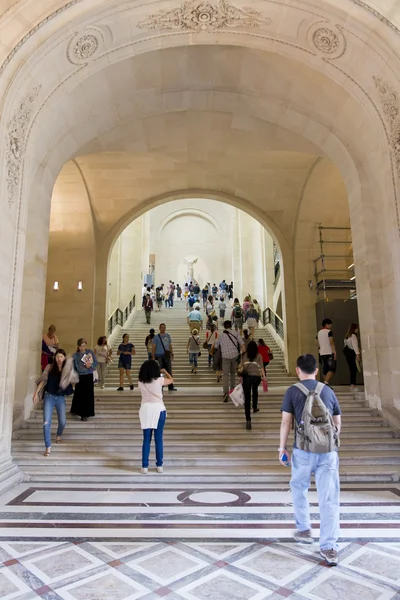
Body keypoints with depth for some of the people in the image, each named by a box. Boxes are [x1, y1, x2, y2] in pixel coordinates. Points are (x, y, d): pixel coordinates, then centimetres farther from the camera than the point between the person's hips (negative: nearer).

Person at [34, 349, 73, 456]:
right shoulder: (49, 367, 1)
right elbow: (43, 380, -1)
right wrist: (36, 393, -10)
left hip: (61, 398, 1)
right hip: (49, 396, -1)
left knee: (62, 422, 5)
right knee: (46, 422, -10)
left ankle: (59, 435, 39)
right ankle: (48, 446, 0)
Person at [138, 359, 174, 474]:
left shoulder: (140, 382, 0)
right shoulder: (159, 380, -6)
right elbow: (171, 380, 13)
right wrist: (164, 371, 28)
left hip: (145, 409, 2)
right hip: (158, 409, -2)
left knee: (146, 439, 8)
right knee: (158, 439, 6)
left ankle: (144, 466, 9)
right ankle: (159, 465, 12)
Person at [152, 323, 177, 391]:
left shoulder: (168, 336, 11)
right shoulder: (156, 337, 1)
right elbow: (153, 347, 0)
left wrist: (172, 354, 6)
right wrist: (153, 357, -7)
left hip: (167, 356, 3)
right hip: (159, 356, -3)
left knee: (169, 370, 3)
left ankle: (171, 386, 7)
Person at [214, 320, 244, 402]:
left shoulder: (221, 335, 6)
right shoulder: (235, 333, 4)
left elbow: (215, 346, 17)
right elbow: (242, 343, -4)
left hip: (225, 356, -1)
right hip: (235, 356, 1)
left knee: (225, 374, -3)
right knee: (233, 373, 21)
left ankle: (226, 393, -18)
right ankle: (232, 389, 27)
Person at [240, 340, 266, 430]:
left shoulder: (244, 355, 7)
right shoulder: (259, 356, 6)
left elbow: (241, 367, 3)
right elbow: (261, 367, 3)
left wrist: (241, 377, 10)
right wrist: (264, 377, 11)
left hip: (246, 377, -1)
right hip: (256, 376, 1)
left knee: (247, 397, -4)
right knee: (255, 391, 33)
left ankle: (248, 420, -13)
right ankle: (255, 408, 52)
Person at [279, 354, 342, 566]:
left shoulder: (293, 391, -2)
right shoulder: (328, 390, 8)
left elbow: (286, 422, -3)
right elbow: (338, 422, 13)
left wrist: (282, 447, 7)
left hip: (304, 449, -2)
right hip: (328, 450, 2)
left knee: (299, 488, 21)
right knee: (329, 498, 6)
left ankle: (304, 530, 31)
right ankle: (329, 548, 7)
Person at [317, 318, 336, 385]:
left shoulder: (319, 332, 15)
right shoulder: (329, 331, -7)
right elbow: (331, 343, -15)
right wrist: (334, 352, -15)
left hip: (322, 354, 7)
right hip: (329, 353, -7)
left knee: (325, 370, 8)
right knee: (332, 369, -8)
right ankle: (326, 382, -22)